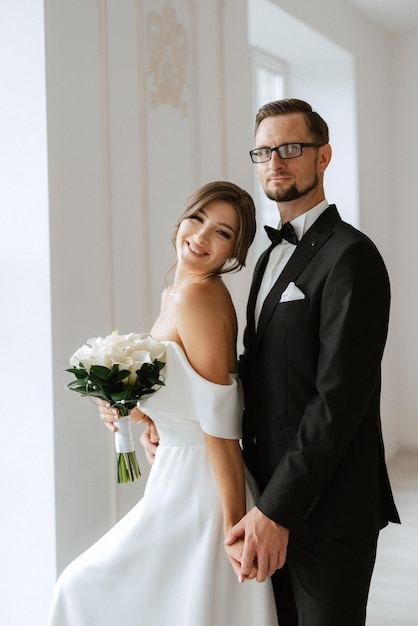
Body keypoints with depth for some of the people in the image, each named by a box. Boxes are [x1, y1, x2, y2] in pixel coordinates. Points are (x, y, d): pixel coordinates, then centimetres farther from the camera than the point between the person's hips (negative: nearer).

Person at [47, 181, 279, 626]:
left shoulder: (199, 294, -19)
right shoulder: (173, 294, 10)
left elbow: (220, 420, -22)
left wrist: (233, 522, -22)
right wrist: (135, 411, 2)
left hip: (199, 489, -9)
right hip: (177, 475, 9)